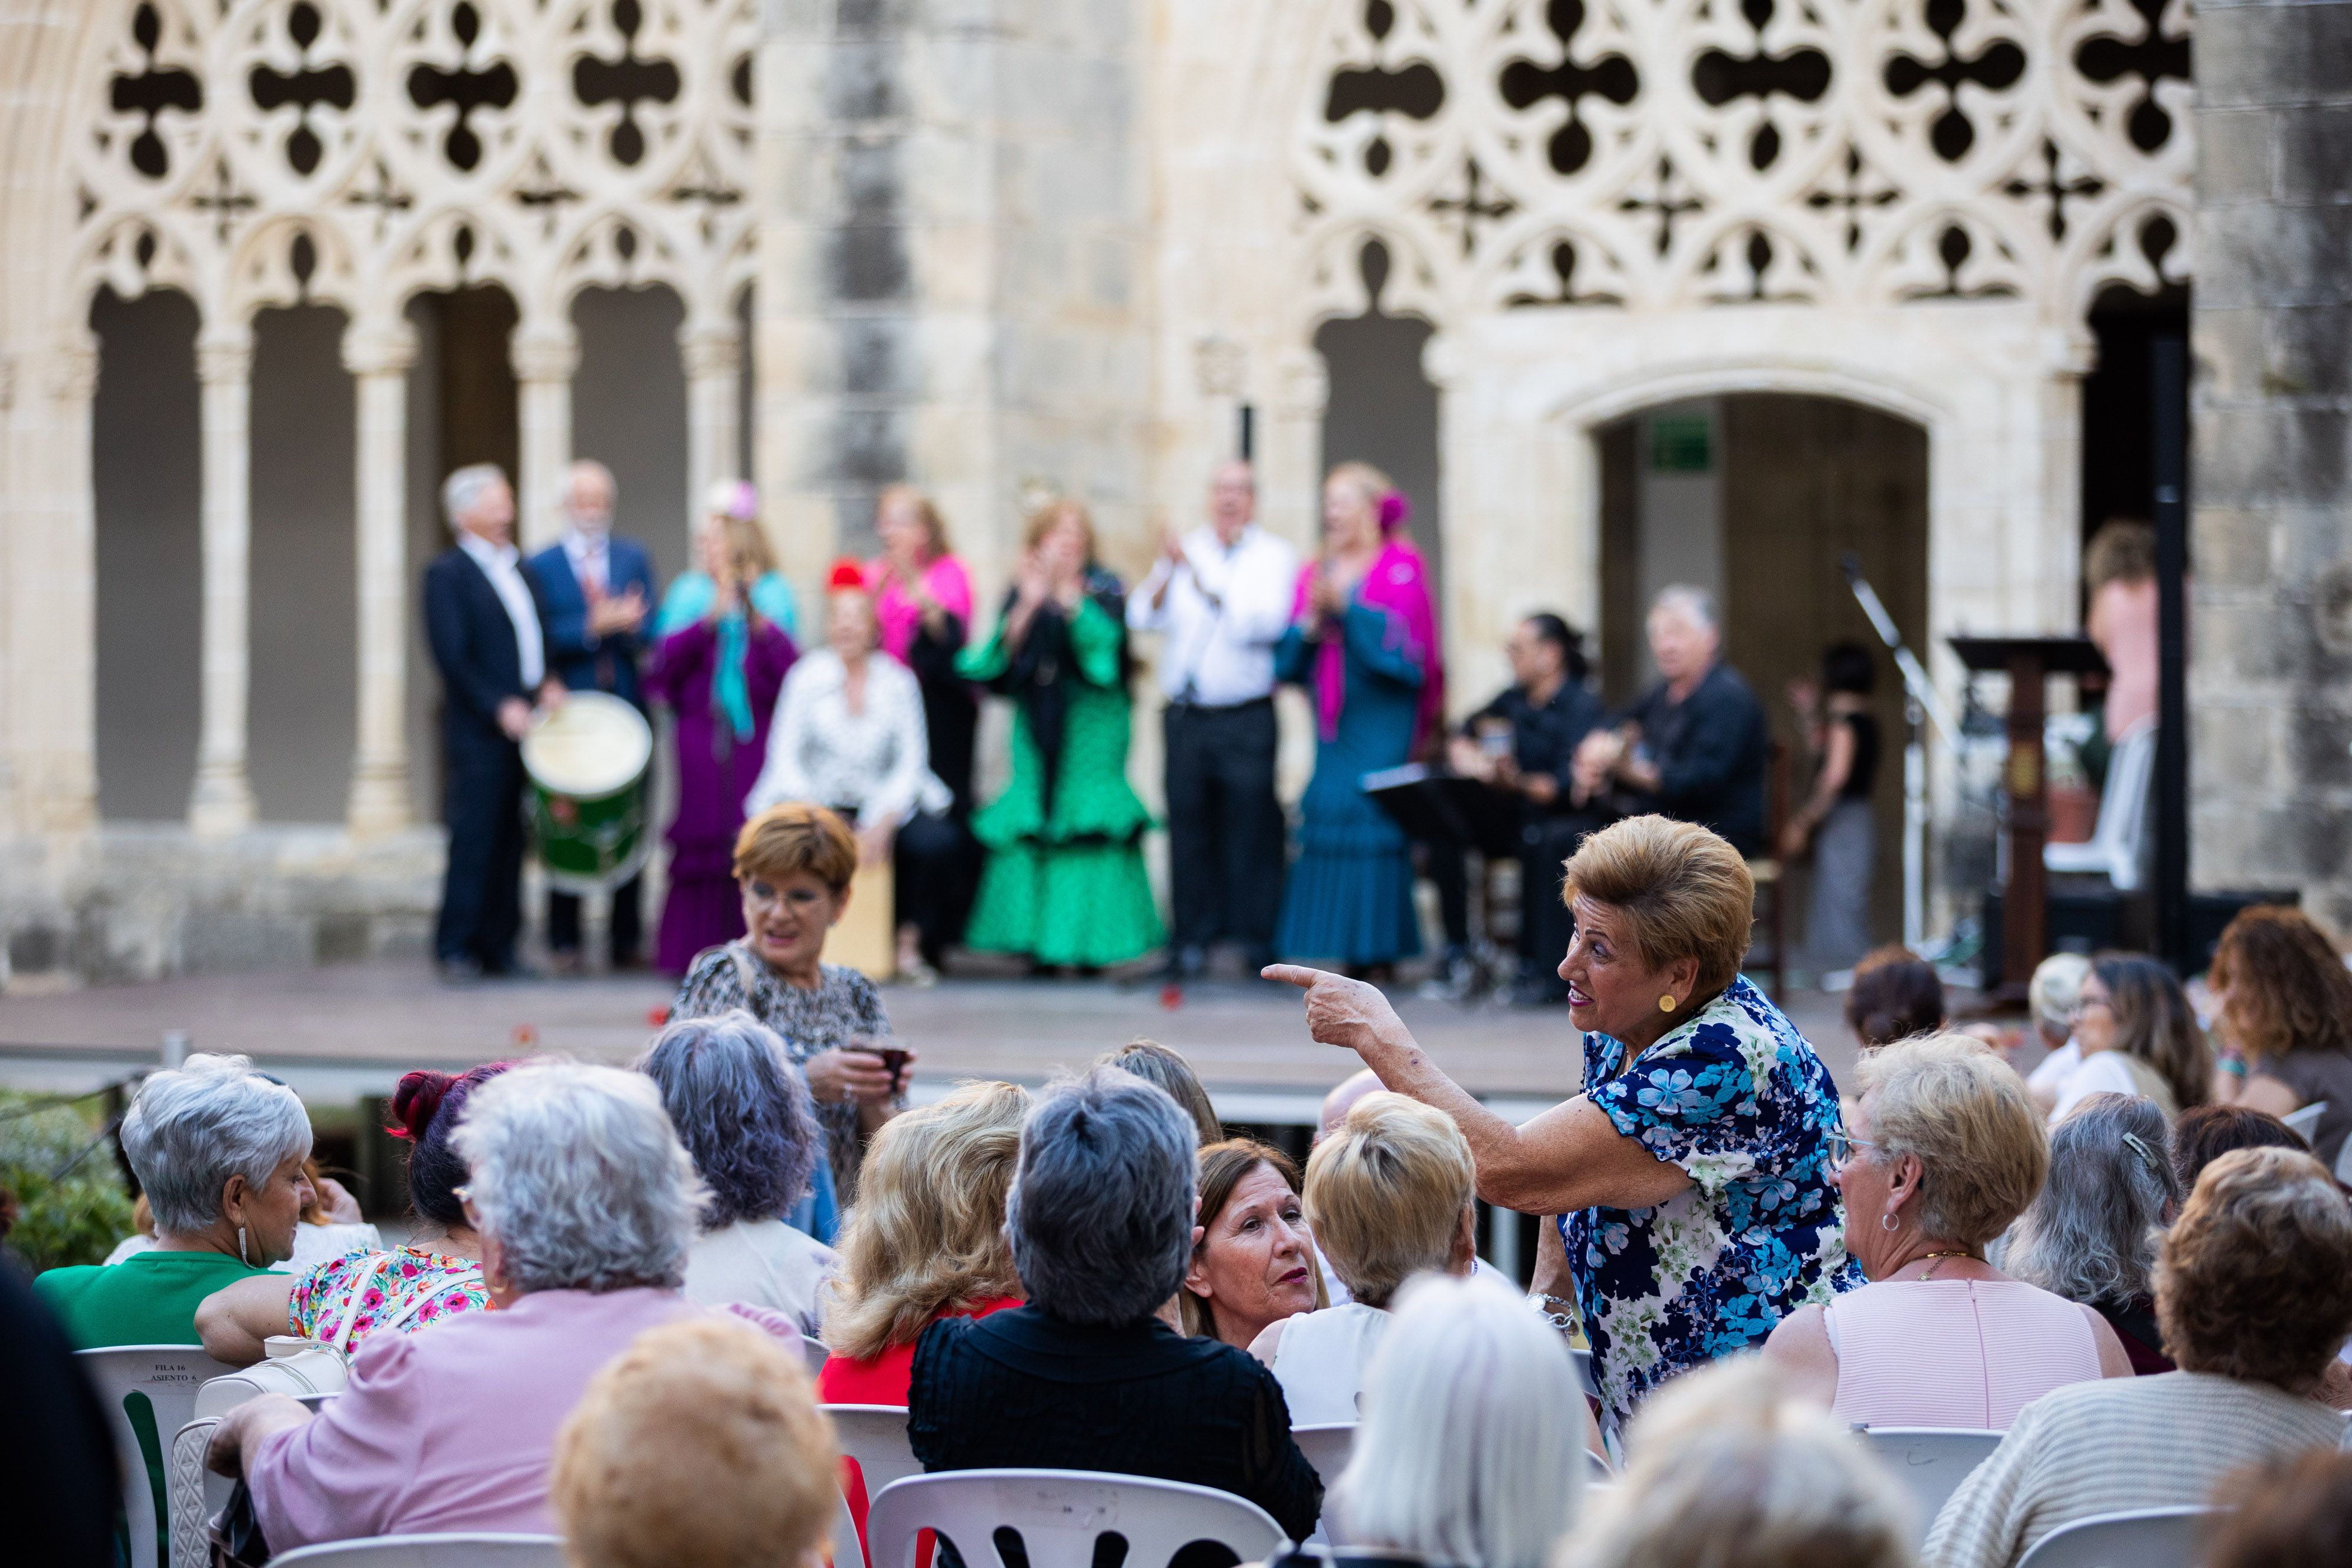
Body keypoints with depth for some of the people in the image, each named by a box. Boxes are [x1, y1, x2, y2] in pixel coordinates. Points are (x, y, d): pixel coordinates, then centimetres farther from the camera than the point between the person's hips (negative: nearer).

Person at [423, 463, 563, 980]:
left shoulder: (517, 567, 18)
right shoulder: (447, 573, -5)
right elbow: (452, 656, -12)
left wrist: (547, 684, 6)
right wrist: (499, 706, -17)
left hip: (524, 722, 7)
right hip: (480, 732, -7)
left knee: (511, 841, 7)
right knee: (473, 838, -6)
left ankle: (499, 947, 12)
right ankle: (456, 949, -2)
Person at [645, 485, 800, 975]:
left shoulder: (773, 594, 8)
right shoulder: (689, 594, 11)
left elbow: (790, 667, -3)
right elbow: (665, 656, -4)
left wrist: (758, 622, -16)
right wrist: (711, 618, -15)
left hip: (757, 731, 0)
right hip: (702, 729, 0)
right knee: (703, 838, -5)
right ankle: (693, 949, -1)